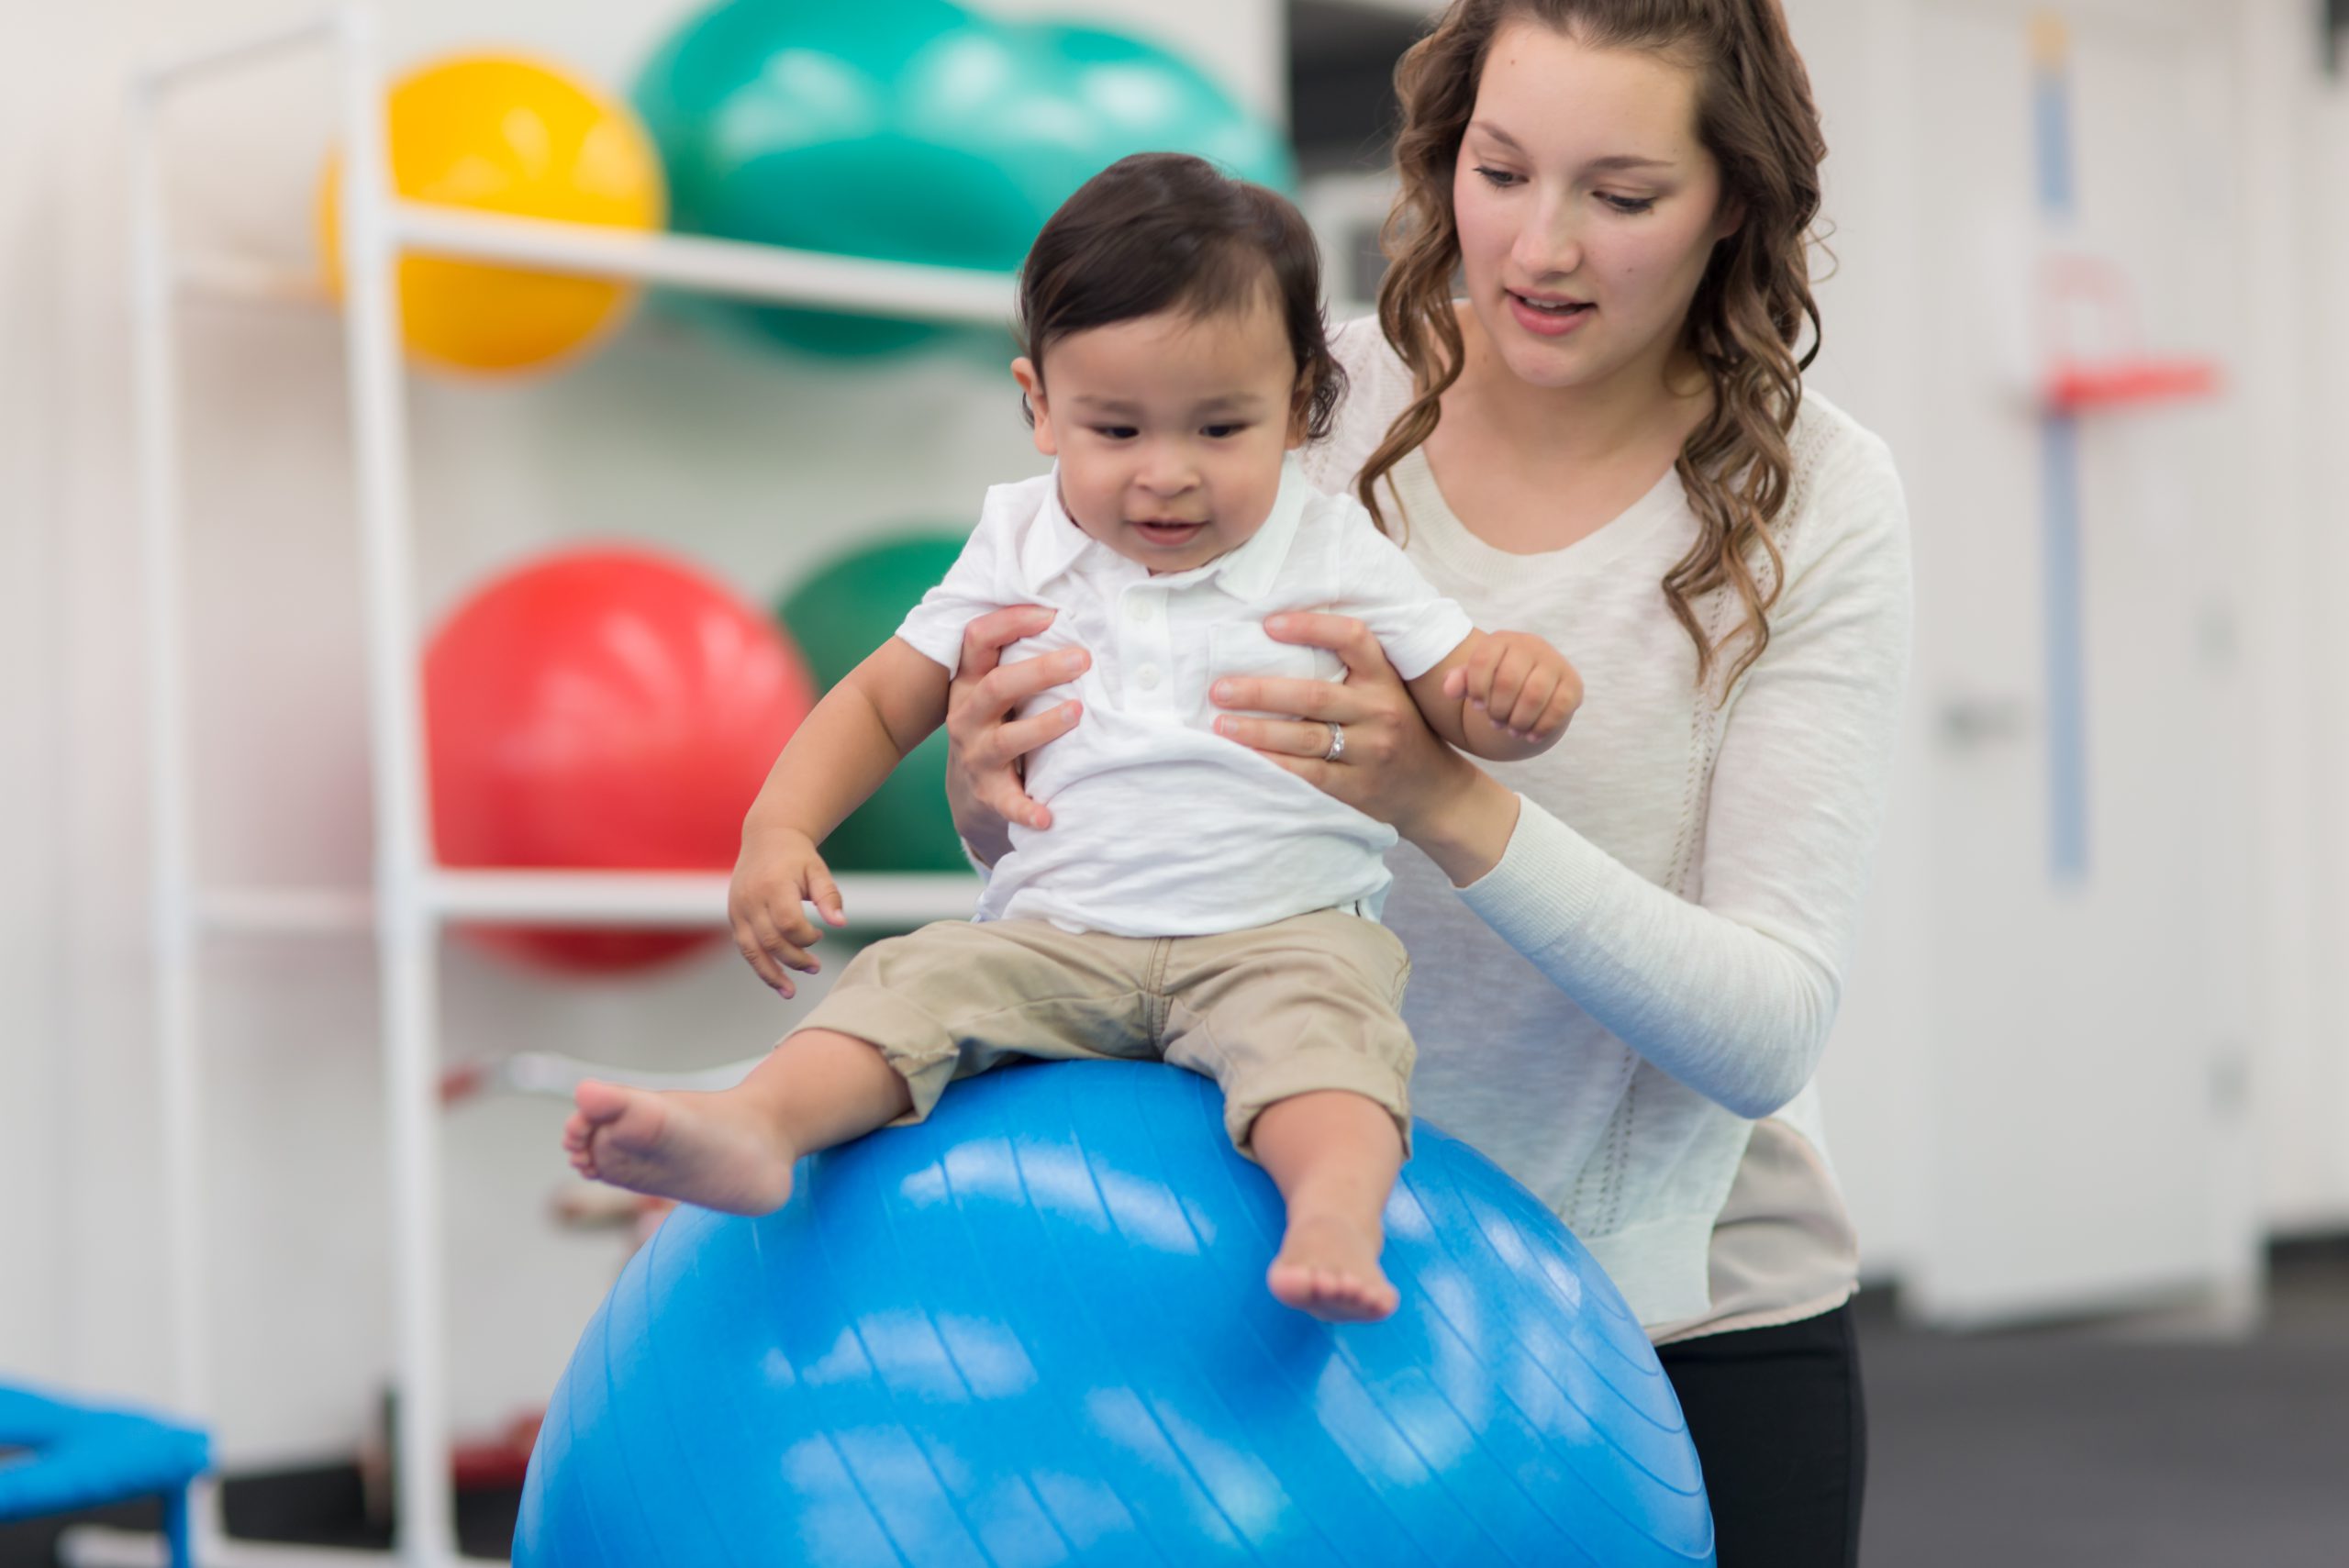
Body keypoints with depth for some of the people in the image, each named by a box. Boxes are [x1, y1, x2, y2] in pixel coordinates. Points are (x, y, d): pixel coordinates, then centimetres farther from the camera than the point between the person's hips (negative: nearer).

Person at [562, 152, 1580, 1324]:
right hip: (1056, 936, 3)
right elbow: (883, 703, 17)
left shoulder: (1332, 557, 3)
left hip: (1280, 932, -2)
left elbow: (1468, 709, 4)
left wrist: (1515, 683, -22)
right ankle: (751, 1130, -43)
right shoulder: (1018, 552, 10)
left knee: (1317, 1011, -34)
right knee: (916, 981, -22)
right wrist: (779, 831, 0)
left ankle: (1337, 1210, -57)